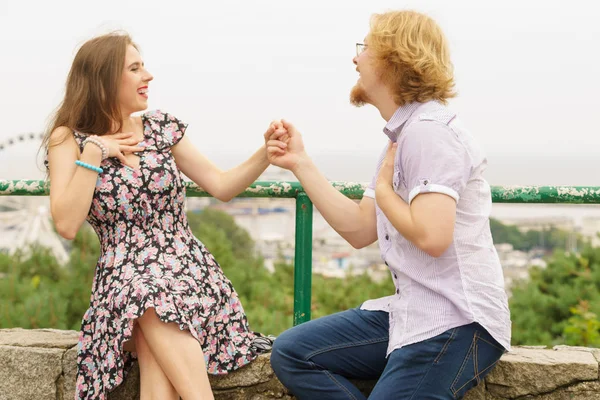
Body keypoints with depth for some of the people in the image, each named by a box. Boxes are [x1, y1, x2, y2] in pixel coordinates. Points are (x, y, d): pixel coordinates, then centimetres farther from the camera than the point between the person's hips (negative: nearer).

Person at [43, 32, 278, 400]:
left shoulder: (162, 127, 9)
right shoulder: (69, 140, 3)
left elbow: (222, 187, 8)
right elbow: (66, 225, -10)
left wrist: (267, 154, -6)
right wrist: (93, 153, -12)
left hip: (188, 269, 2)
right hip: (123, 282, -1)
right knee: (148, 296, -36)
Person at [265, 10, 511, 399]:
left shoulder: (428, 131, -16)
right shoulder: (402, 135, 14)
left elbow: (432, 235, -28)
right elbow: (360, 230, 11)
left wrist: (383, 188, -10)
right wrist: (301, 163, 11)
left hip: (456, 323, -9)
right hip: (410, 310, 10)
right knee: (290, 353, 5)